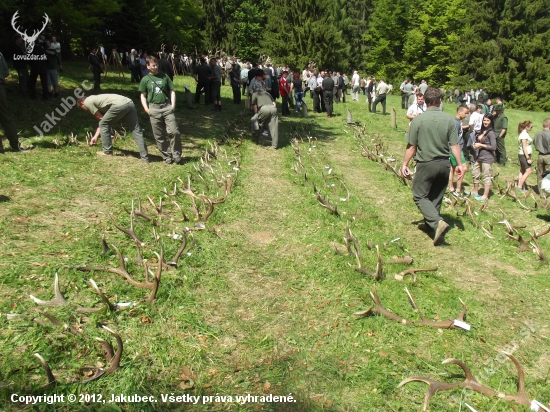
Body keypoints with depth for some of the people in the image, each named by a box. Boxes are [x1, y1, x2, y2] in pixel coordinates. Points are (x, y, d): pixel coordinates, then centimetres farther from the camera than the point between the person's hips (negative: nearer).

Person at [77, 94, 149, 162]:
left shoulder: (87, 102, 14)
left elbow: (100, 118, 11)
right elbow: (102, 119, 42)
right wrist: (95, 137, 47)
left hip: (119, 105, -8)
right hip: (129, 103, 8)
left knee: (104, 124, 12)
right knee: (136, 132, 3)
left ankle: (107, 151, 18)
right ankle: (145, 158, 1)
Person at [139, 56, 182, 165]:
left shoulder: (164, 76, 8)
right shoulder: (145, 79, 6)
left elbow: (172, 91, 11)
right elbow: (143, 95, 11)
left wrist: (173, 105, 0)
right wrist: (146, 108, -1)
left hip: (167, 107, 0)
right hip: (154, 109, 0)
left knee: (174, 132, -11)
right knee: (159, 136, 3)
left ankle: (176, 154, 5)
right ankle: (167, 157, 15)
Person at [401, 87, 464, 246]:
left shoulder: (418, 120, -12)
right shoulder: (449, 119, -5)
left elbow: (411, 146, -8)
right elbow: (454, 145, -4)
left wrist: (405, 164, 3)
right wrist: (459, 164, 6)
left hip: (426, 164, -4)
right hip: (444, 164, 4)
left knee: (420, 196, 6)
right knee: (436, 197, 18)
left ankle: (437, 222, -14)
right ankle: (430, 223, 32)